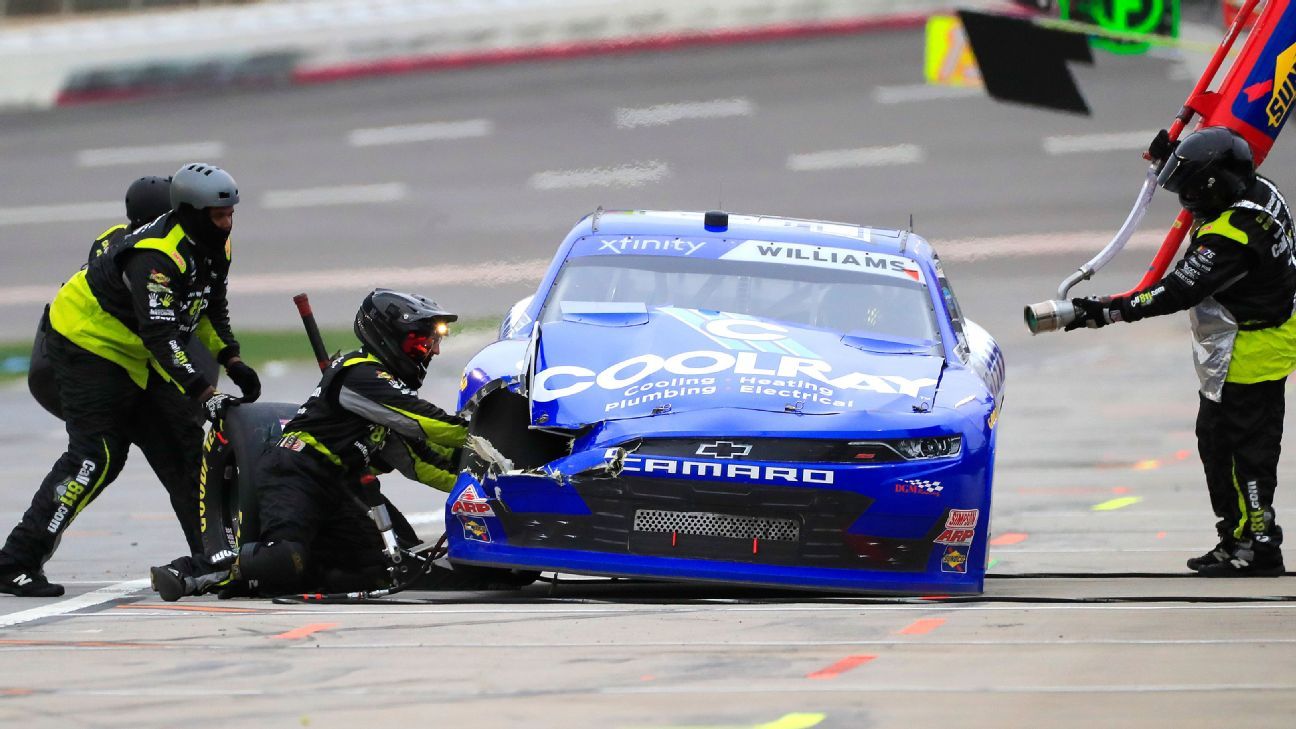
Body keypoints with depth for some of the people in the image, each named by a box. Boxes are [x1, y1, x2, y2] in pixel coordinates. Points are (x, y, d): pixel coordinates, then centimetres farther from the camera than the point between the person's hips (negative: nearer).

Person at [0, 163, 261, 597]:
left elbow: (209, 308, 15)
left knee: (182, 446, 3)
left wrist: (232, 361, 1)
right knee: (96, 458, -17)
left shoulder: (213, 246, 1)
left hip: (137, 359, 9)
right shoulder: (157, 257, -30)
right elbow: (162, 335, -36)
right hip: (88, 345, -9)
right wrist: (205, 395, -40)